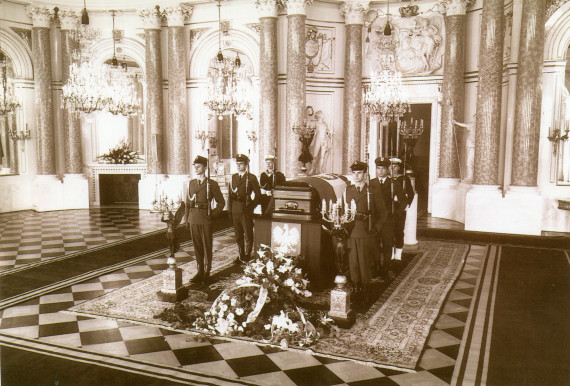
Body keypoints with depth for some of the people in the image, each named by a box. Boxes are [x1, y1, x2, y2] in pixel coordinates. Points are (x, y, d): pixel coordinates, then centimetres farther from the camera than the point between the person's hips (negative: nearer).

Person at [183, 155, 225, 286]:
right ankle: (200, 272, 20)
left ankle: (207, 273, 13)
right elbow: (187, 202, 16)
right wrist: (186, 218, 10)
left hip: (205, 220, -4)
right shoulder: (190, 183, 11)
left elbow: (221, 202, 3)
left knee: (207, 246, 2)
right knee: (197, 246, 10)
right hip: (193, 220, 4)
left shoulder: (212, 184, -2)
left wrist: (214, 214, -8)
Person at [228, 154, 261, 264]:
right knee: (238, 234, 12)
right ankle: (241, 255, 24)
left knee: (248, 234, 2)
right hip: (235, 209, 5)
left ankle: (247, 256, 14)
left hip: (246, 210, -5)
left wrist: (251, 207, -8)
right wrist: (229, 210, 6)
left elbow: (258, 195, -3)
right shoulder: (233, 177, 10)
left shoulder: (251, 178, -4)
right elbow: (230, 195, 12)